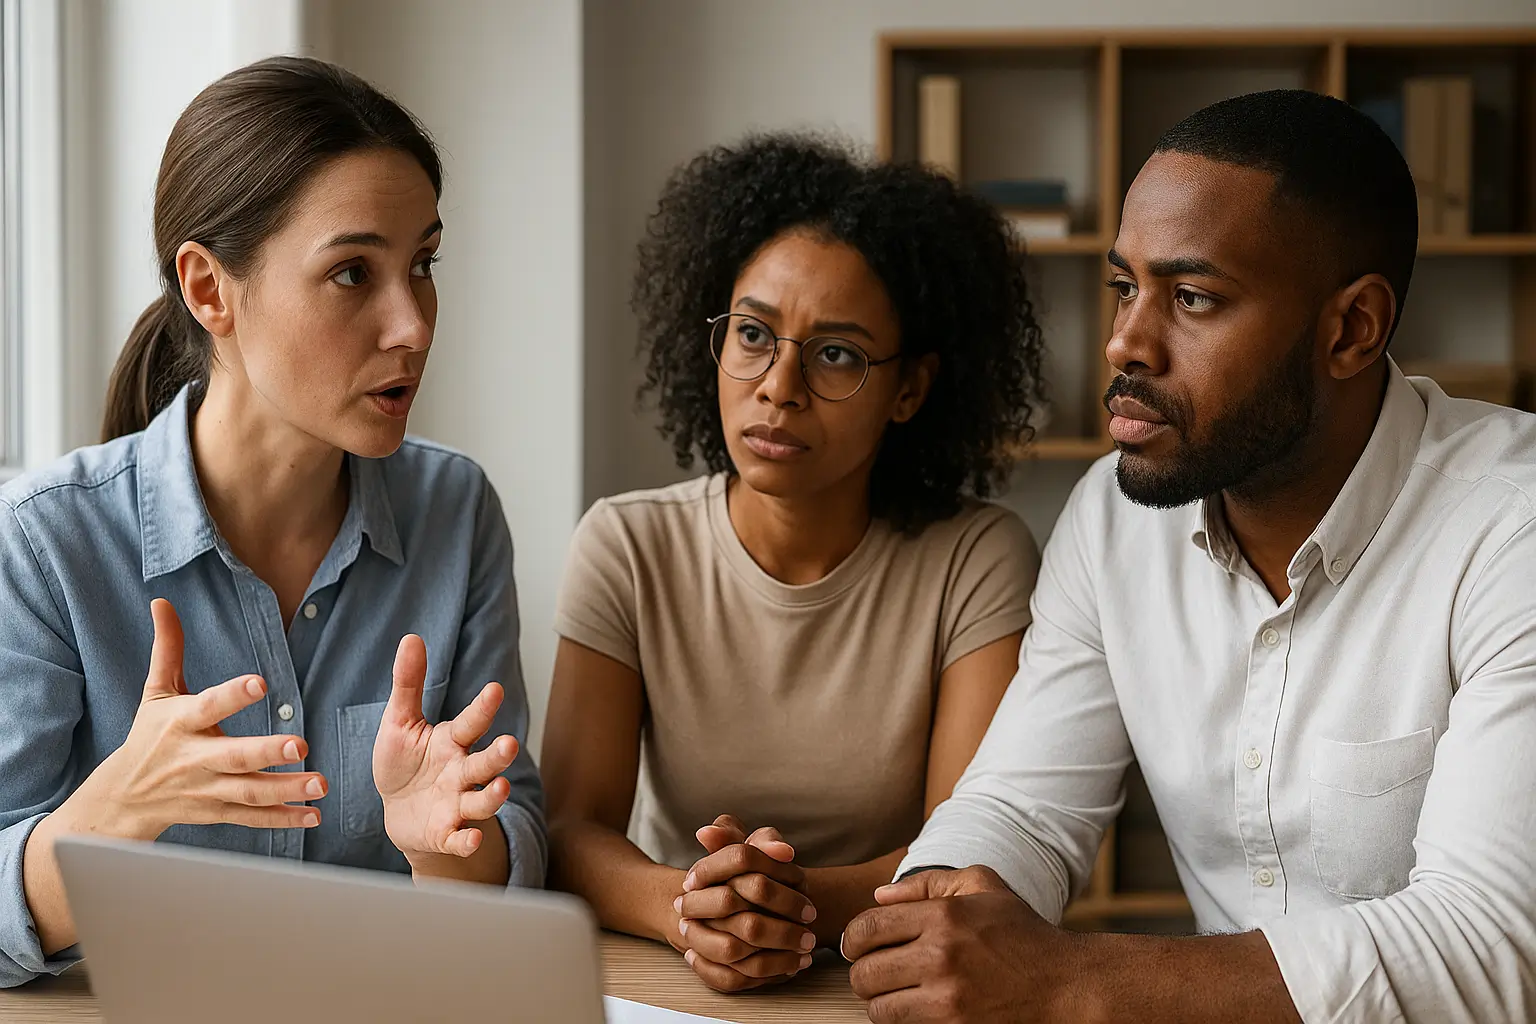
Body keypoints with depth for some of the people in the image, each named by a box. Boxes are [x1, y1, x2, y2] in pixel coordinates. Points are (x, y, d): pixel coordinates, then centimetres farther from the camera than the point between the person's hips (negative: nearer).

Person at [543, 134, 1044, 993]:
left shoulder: (978, 563, -3)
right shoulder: (629, 549, 1)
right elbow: (575, 832, -7)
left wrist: (808, 899, -29)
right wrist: (686, 906, -28)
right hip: (672, 990, 1)